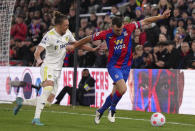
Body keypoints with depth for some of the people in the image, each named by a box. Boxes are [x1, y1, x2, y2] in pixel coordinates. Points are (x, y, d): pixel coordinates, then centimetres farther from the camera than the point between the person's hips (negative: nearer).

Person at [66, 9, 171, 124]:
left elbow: (145, 21, 1)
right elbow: (89, 38, 2)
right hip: (113, 66, -4)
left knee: (115, 94, 7)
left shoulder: (128, 29, -8)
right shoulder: (106, 34, -12)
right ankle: (112, 109, 3)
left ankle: (100, 111, 31)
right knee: (122, 89, -24)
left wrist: (162, 16, -2)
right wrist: (74, 46, 9)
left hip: (126, 66, 4)